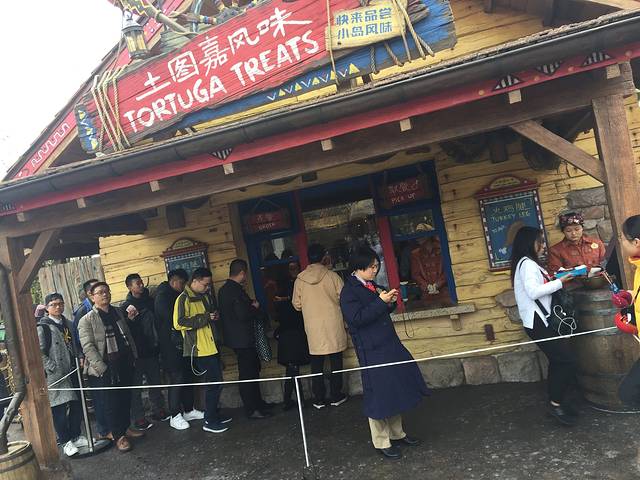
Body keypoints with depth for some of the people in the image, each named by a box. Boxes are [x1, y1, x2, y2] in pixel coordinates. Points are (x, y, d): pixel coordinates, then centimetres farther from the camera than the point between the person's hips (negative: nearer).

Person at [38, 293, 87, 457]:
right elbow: (40, 353, -13)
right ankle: (65, 441, 14)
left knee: (77, 405, 11)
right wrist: (54, 368, -16)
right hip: (56, 376, -6)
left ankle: (76, 436, 26)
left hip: (72, 373, 6)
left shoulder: (68, 324, 13)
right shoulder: (43, 327, -8)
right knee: (59, 410, 1)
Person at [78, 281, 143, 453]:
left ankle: (125, 427, 30)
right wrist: (102, 368, -19)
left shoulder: (118, 312, 11)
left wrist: (133, 356, 10)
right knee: (110, 402, 3)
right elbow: (88, 347, -14)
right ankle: (118, 435, 17)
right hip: (105, 370, -5)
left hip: (125, 365, 5)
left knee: (125, 398, 13)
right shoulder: (87, 320, -7)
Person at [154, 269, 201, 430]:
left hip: (182, 344, 9)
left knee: (188, 376, 12)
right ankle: (175, 416, 3)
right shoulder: (162, 296, -11)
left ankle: (189, 410, 22)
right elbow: (171, 318, -19)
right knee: (177, 379, -6)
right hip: (170, 346, -9)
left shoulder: (176, 296, 17)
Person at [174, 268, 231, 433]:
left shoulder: (205, 295, 13)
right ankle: (210, 422, 7)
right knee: (213, 383, -5)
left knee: (216, 382, 16)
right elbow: (179, 323, -22)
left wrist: (215, 316, 6)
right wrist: (205, 318, -21)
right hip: (200, 349, -9)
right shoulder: (183, 299, -12)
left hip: (211, 346, 9)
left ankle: (214, 414, 30)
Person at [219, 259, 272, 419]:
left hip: (237, 338, 10)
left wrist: (251, 306, 11)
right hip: (243, 338, -10)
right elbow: (243, 314, -26)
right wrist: (255, 307, -9)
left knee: (253, 369, 20)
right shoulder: (235, 290, -21)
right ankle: (251, 409, 10)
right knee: (248, 373, 0)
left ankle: (257, 403, 31)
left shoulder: (224, 289, 10)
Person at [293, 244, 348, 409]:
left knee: (317, 363, 9)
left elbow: (297, 305, 4)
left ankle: (319, 399, 15)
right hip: (333, 326, -1)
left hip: (313, 329, 2)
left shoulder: (299, 280, -2)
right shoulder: (332, 276, -8)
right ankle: (336, 396, 17)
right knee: (336, 362, 10)